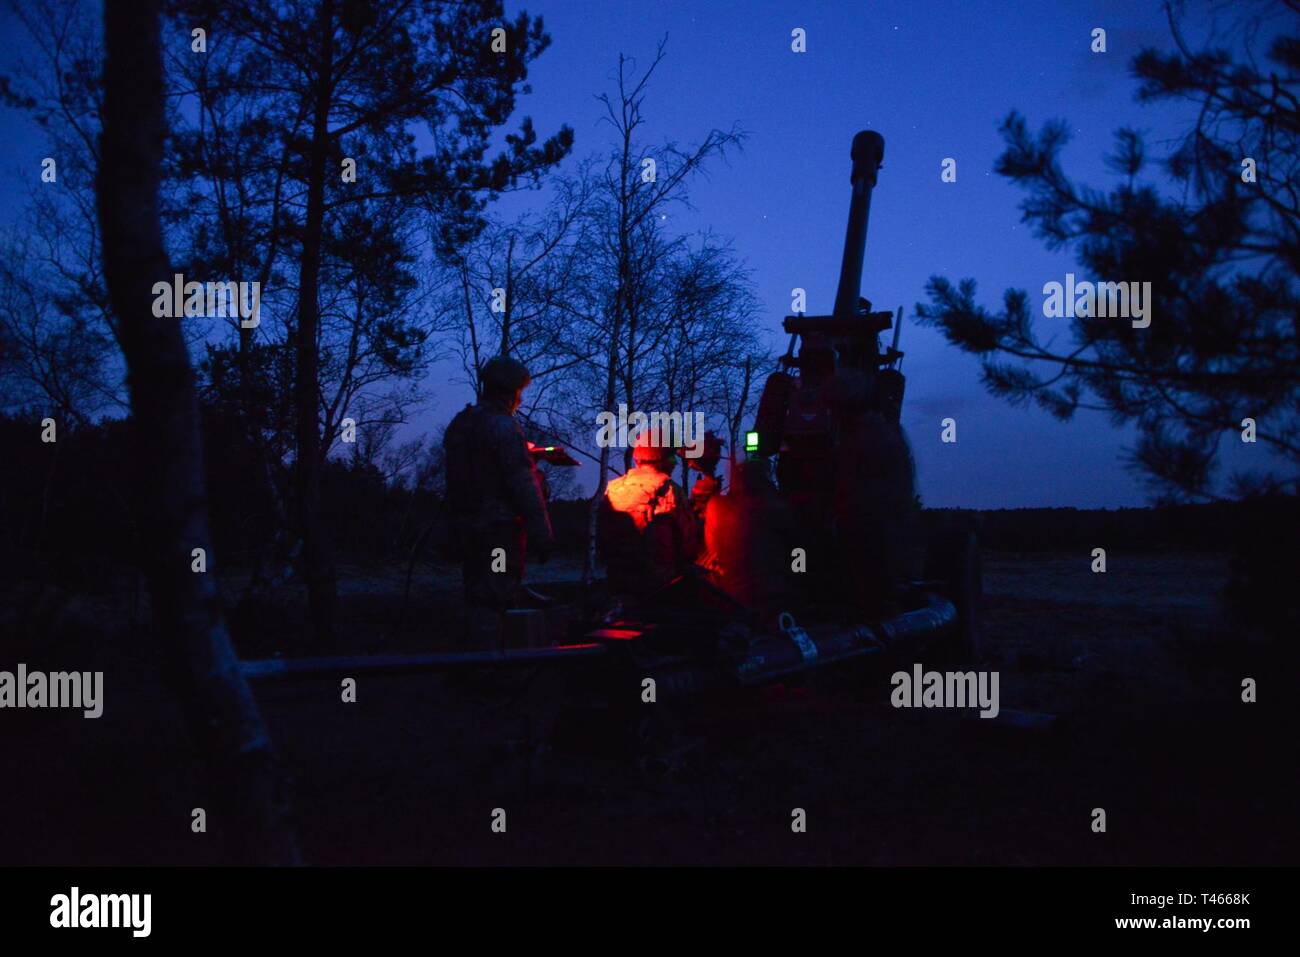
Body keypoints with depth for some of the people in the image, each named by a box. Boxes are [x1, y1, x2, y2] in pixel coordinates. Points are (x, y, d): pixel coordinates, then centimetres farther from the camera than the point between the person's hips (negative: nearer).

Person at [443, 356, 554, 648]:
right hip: (500, 530, -8)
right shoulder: (503, 426, -14)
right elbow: (524, 484, -19)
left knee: (477, 601, 15)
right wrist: (542, 533, -19)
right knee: (493, 603, -6)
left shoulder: (457, 425, 13)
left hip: (464, 527, 8)